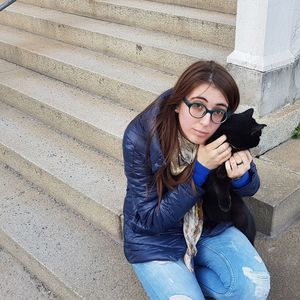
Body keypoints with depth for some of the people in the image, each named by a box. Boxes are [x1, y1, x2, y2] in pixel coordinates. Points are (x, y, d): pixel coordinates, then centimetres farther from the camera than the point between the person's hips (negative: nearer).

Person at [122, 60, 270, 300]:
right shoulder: (140, 138, -27)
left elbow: (250, 189, 0)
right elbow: (150, 219, -23)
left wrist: (241, 176, -27)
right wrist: (200, 169, -33)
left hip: (209, 226, 4)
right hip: (156, 240, -3)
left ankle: (184, 277, 8)